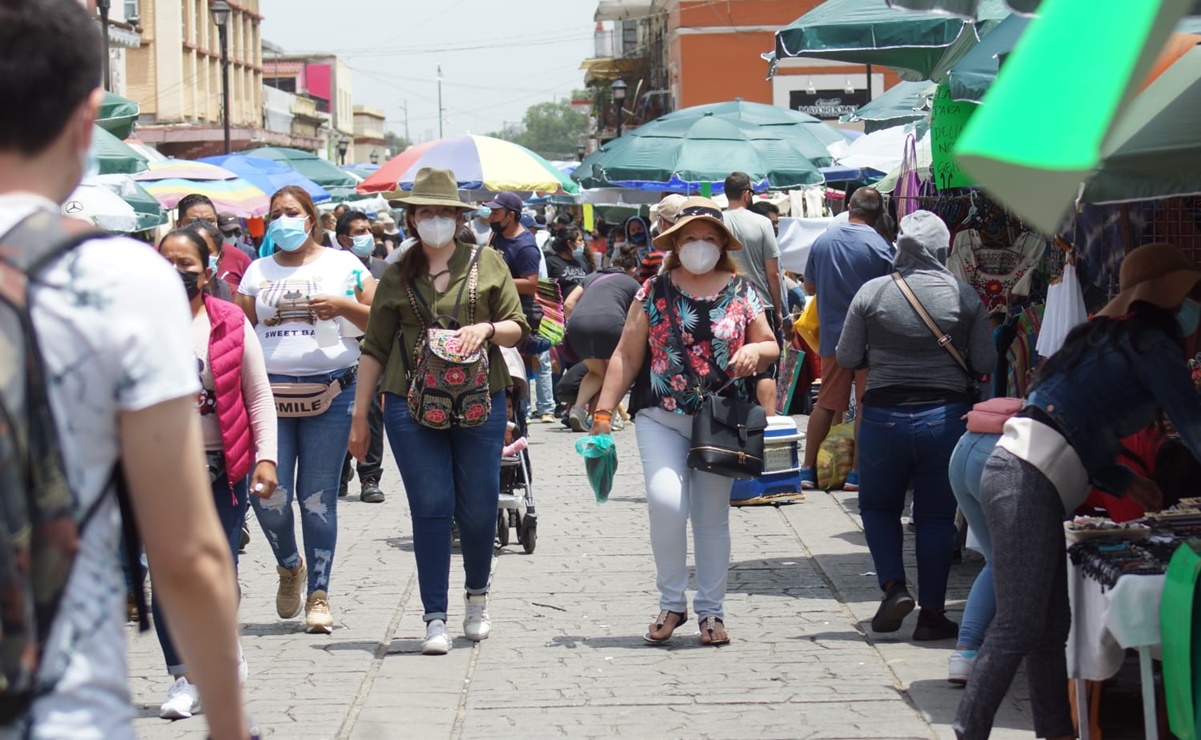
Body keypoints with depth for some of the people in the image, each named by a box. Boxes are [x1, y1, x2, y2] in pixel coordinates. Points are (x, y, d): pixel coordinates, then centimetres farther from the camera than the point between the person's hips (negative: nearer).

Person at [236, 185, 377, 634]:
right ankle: (289, 566, 22)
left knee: (318, 498, -2)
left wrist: (343, 305, -10)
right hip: (270, 390, 2)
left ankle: (318, 594, 6)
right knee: (268, 495, -7)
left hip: (330, 390, -2)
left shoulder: (342, 265, 9)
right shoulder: (258, 271, 16)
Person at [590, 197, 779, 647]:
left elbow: (770, 346, 13)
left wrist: (756, 351, -11)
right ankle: (672, 602, -2)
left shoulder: (741, 292, 6)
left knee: (712, 516, 7)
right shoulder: (654, 291, 4)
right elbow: (627, 356, 5)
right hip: (662, 419, -1)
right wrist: (603, 412, -1)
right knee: (665, 500, -19)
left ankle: (711, 611, 19)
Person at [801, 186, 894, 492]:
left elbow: (809, 287, 12)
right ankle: (857, 472, 3)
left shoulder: (822, 241, 2)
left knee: (826, 403, 12)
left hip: (831, 334, 4)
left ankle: (808, 469, 14)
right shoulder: (880, 246, -11)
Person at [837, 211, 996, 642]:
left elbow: (847, 358, 0)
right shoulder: (964, 296, -5)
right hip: (946, 417, 0)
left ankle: (893, 586, 1)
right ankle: (932, 613, 10)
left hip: (884, 416, 0)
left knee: (878, 506, 18)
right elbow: (985, 363, -1)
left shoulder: (872, 292, -5)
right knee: (937, 515, 9)